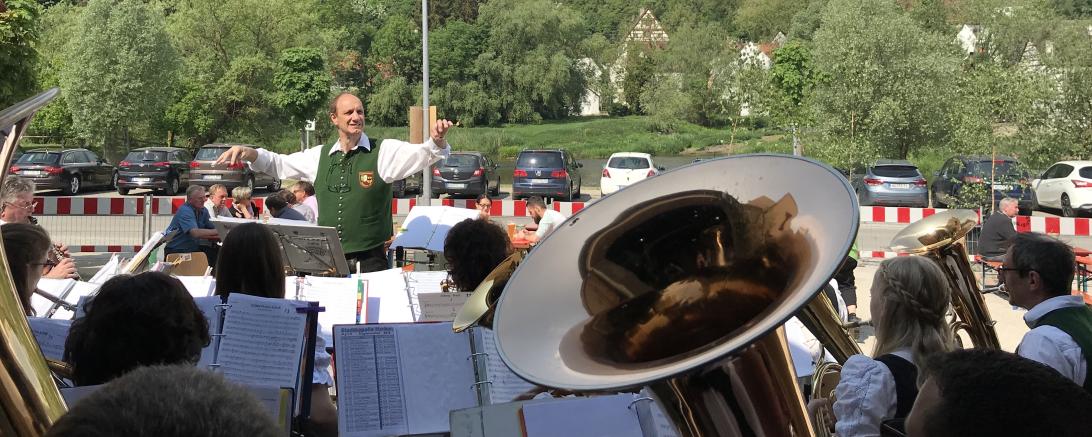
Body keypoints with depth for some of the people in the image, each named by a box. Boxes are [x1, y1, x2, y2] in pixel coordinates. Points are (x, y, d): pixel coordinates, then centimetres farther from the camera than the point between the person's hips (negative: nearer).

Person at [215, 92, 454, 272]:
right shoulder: (321, 156, 12)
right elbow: (280, 164, 22)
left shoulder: (384, 152, -3)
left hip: (370, 261, -4)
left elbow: (420, 154, -17)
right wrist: (248, 153, 6)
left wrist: (436, 141, -39)